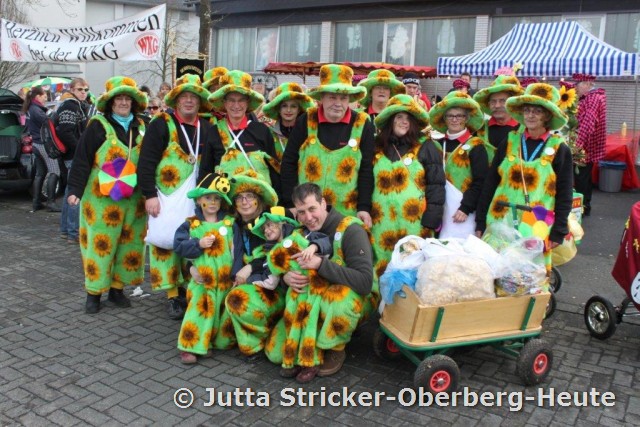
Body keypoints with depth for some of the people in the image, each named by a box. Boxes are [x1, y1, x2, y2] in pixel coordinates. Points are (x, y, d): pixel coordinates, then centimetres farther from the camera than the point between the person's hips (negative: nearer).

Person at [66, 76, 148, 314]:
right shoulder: (98, 125, -6)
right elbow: (82, 159, -8)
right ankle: (94, 292, 13)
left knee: (129, 243, 8)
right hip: (102, 197, -5)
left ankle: (117, 288, 21)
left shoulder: (139, 127, 9)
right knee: (100, 243, 0)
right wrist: (75, 190, -13)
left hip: (133, 198, 5)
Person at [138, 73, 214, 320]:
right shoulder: (161, 125, -4)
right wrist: (150, 194, -13)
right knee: (165, 241, -3)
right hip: (167, 195, -3)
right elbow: (146, 162, -8)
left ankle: (188, 289, 21)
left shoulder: (207, 128, 8)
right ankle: (172, 295, 11)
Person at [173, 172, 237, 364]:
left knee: (225, 312, 13)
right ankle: (190, 346, 4)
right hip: (202, 280, -2)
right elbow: (179, 246, -8)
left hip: (226, 280, 2)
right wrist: (198, 244, -19)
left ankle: (223, 341, 30)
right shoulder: (191, 224, -2)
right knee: (200, 311, -3)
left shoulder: (230, 222, 0)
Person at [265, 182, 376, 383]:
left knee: (338, 299, -41)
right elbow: (283, 266, 3)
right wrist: (286, 277, -22)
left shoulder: (350, 229, -22)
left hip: (353, 299, -4)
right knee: (275, 353, -9)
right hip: (312, 301, 4)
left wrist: (321, 264, -39)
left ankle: (336, 350, -12)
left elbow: (365, 281, -32)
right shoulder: (302, 232, -2)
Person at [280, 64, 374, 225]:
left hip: (347, 214, -1)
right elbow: (289, 163, 2)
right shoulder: (305, 122, 0)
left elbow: (367, 170, 0)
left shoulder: (363, 125, -1)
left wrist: (364, 207, -7)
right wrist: (290, 204, -3)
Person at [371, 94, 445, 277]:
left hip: (414, 221, -3)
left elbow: (436, 184, -2)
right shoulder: (377, 147, 11)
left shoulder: (425, 147, 2)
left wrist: (431, 219, -8)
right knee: (382, 267, 6)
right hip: (382, 222, 3)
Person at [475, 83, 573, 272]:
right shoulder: (509, 142, 6)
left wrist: (558, 232, -5)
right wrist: (481, 222, 4)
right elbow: (490, 184, 7)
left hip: (538, 229, -2)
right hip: (501, 223, 2)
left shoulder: (560, 149, 1)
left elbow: (564, 195, 1)